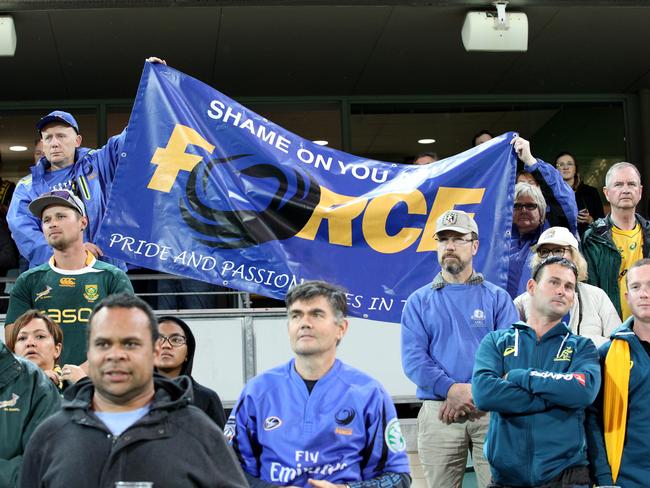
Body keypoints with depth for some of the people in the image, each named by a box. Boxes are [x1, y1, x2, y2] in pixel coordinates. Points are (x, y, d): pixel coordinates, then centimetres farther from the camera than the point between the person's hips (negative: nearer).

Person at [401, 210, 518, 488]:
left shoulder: (497, 298, 10)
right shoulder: (419, 301, 11)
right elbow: (413, 359, 0)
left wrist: (475, 392, -15)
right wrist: (451, 389, -15)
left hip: (490, 410, -1)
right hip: (438, 412, 1)